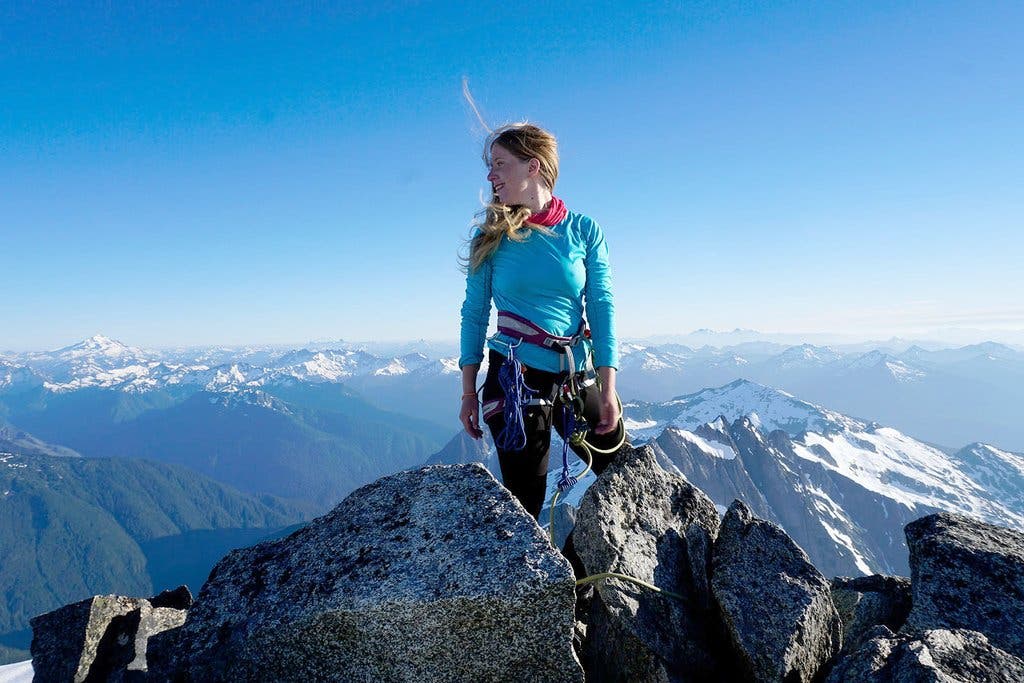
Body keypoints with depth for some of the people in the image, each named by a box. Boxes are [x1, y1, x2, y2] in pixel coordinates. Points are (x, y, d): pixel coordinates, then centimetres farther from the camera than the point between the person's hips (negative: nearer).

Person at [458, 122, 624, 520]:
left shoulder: (583, 231, 1)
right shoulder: (492, 237, 2)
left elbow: (601, 309, -1)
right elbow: (474, 314, 2)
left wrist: (608, 391, -6)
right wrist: (468, 394, -1)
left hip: (575, 378, 2)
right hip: (513, 380, -1)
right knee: (524, 501, 3)